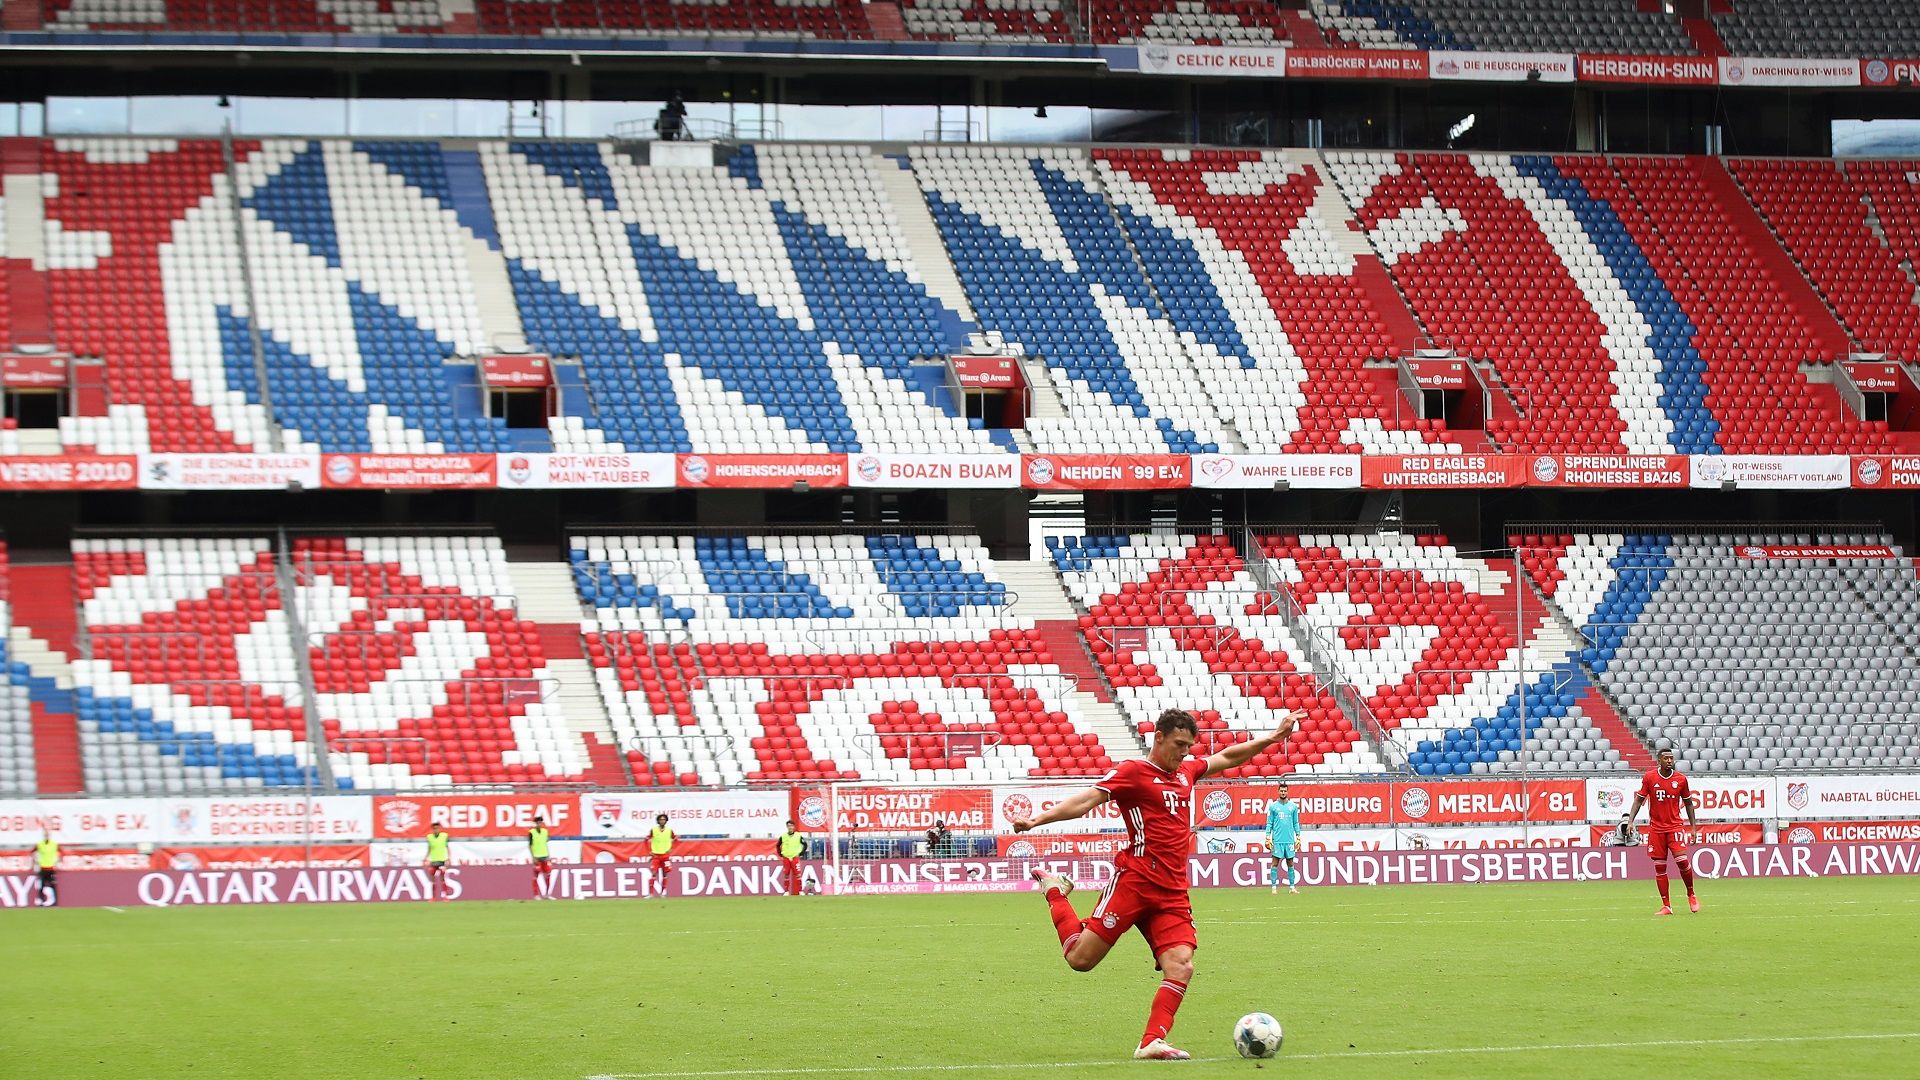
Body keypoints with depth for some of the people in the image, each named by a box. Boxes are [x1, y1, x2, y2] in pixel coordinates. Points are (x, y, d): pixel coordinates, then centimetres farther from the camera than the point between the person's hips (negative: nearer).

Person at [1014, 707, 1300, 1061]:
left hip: (1173, 893, 6)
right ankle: (1054, 890, 20)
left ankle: (1152, 1042, -9)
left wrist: (1272, 738, 33)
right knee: (1081, 958, -6)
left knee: (1181, 967, -11)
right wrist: (1038, 820, -24)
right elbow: (1086, 801, -12)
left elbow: (1227, 758, 35)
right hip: (1134, 881, -6)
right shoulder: (1133, 771, -3)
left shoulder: (1186, 771, 18)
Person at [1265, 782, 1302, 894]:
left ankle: (1292, 886, 7)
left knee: (1290, 863, 4)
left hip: (1289, 839, 1)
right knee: (1275, 863, -3)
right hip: (1277, 839, -1)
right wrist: (1268, 838, -4)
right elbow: (1269, 823, 5)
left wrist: (1298, 837, 6)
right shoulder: (1273, 806, 4)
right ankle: (1274, 887, -1)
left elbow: (1296, 823, 12)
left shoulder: (1293, 806, 8)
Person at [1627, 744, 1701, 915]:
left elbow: (1688, 803, 11)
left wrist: (1693, 825, 9)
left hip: (1675, 826, -1)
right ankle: (1666, 906, 7)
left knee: (1682, 860, -15)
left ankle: (1691, 895, 8)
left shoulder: (1681, 779, 0)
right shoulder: (1649, 778, -1)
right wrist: (1630, 820, -5)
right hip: (1655, 828, 1)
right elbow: (1639, 799, 5)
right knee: (1659, 867, 0)